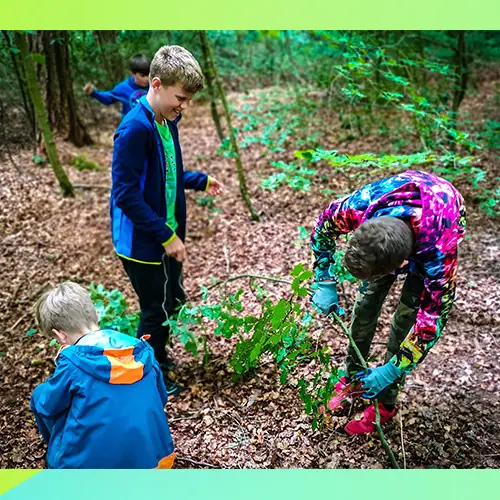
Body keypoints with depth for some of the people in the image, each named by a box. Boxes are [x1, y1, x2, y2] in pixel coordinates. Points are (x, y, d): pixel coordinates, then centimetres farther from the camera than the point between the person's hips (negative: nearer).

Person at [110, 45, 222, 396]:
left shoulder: (168, 122, 3)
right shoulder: (135, 129, -24)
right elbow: (126, 194, -25)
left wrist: (201, 181, 4)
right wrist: (166, 236, -23)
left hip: (166, 235, 8)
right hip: (142, 240, -8)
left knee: (173, 301, 22)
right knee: (157, 310, 7)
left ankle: (160, 359, 45)